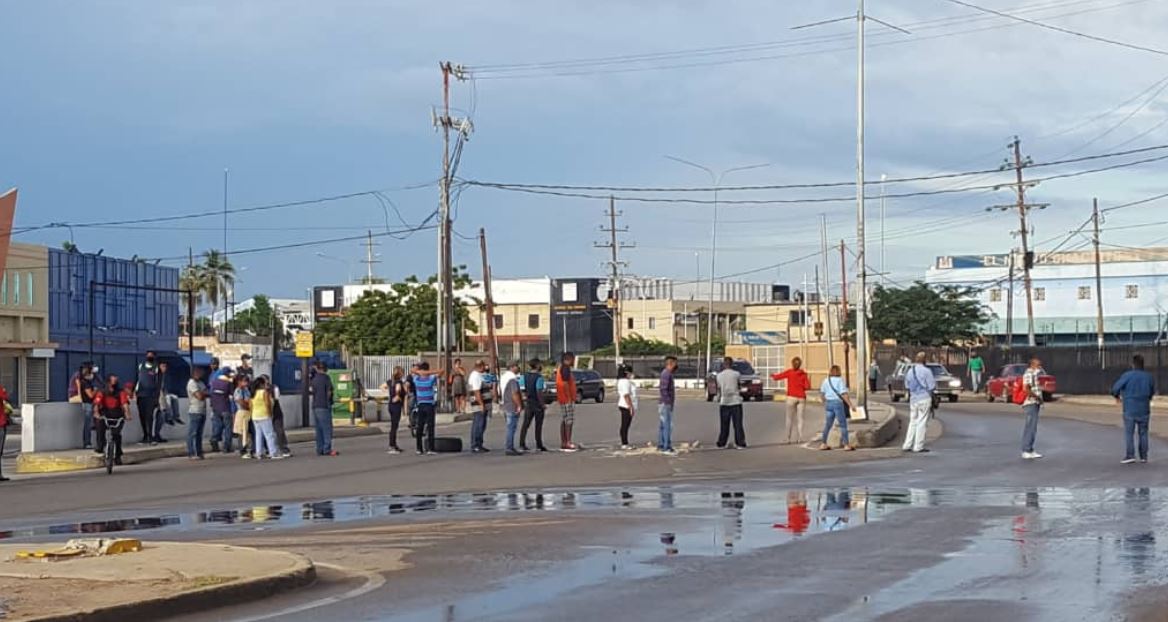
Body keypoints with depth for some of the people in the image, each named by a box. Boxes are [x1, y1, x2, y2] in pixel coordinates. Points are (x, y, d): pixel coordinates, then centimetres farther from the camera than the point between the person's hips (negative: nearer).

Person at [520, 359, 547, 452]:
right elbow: (539, 392, -20)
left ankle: (522, 445, 1)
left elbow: (522, 390, 3)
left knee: (525, 425, 6)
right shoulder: (539, 377, -16)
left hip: (528, 403, 5)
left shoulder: (525, 376, 3)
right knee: (538, 425, 4)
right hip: (537, 404, -5)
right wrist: (542, 404, -12)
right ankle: (539, 445, 9)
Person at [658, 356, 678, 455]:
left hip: (663, 404, 11)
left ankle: (660, 446, 15)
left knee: (662, 425, 12)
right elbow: (663, 389, -25)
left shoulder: (666, 373, 15)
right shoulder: (667, 374, -18)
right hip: (666, 404, -11)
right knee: (668, 426, -11)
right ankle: (667, 448, -13)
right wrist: (669, 403, -23)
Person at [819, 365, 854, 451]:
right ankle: (846, 445, -3)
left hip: (828, 403, 6)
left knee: (828, 424, 15)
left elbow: (822, 393, 15)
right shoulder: (840, 380, -9)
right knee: (843, 424, -1)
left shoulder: (826, 380, 9)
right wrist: (850, 405, -15)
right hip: (838, 402, -6)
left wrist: (824, 403, 28)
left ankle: (824, 444, 19)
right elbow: (843, 394, -16)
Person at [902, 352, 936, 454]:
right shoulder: (926, 371, -13)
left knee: (912, 422, 14)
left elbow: (907, 386, 13)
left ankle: (907, 445, 12)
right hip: (924, 399, -6)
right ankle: (918, 447, 0)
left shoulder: (909, 371, 6)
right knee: (922, 423, -1)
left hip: (913, 399, 6)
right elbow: (932, 386, -13)